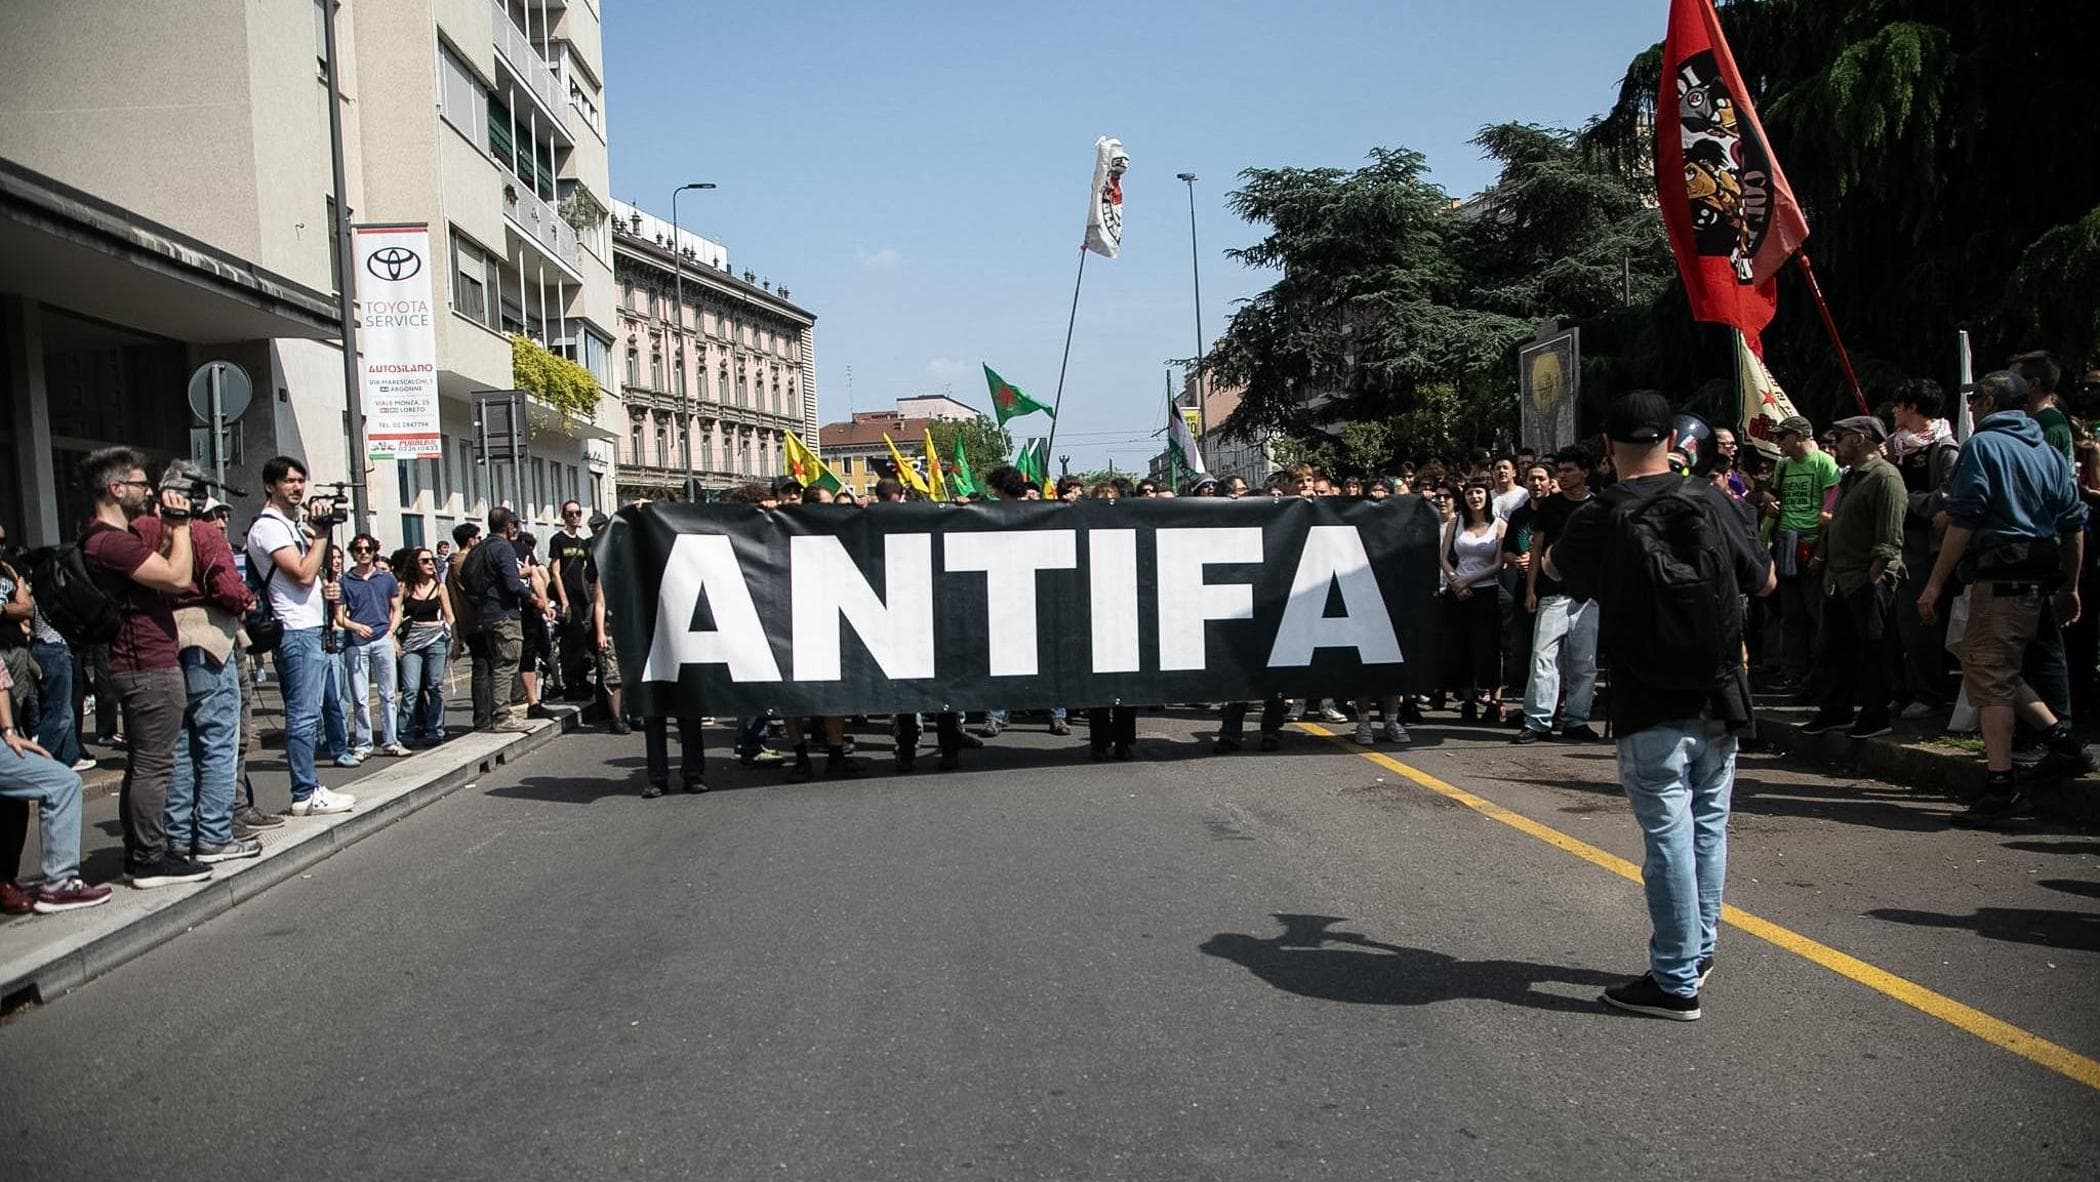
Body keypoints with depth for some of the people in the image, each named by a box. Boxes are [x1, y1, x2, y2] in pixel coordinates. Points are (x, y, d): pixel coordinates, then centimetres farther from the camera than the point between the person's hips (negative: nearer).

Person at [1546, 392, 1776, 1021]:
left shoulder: (1597, 520, -10)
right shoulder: (1711, 502, -3)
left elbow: (1552, 567, 11)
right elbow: (1764, 581, 9)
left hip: (1650, 709, -4)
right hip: (1718, 698, 4)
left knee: (1669, 837, 0)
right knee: (1709, 826, 16)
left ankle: (1676, 981, 6)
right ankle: (1699, 950, 29)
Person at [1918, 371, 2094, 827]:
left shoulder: (1983, 445, -6)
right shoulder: (2047, 451, 17)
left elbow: (1963, 521, -14)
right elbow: (2075, 523, 16)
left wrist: (1935, 584, -12)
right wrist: (2070, 587, 21)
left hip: (1999, 578, -8)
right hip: (2038, 579, 8)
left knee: (1989, 674, -6)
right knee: (2000, 670, 20)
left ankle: (2002, 786, -7)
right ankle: (2063, 741, 13)